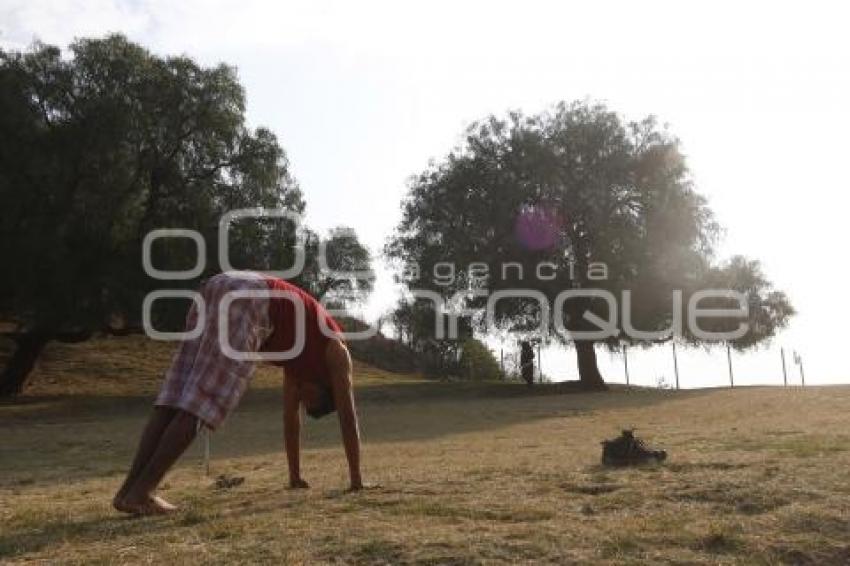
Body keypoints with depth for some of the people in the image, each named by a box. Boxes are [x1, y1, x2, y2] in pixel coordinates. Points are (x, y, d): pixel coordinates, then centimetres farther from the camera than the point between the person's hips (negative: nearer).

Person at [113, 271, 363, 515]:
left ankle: (128, 489, -2)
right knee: (201, 403, -9)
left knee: (177, 397, 3)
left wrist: (295, 477, 44)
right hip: (249, 299, -7)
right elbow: (348, 416, 17)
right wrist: (356, 479, 22)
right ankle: (140, 492, -12)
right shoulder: (335, 351, 21)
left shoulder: (299, 356, 37)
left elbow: (290, 418, 40)